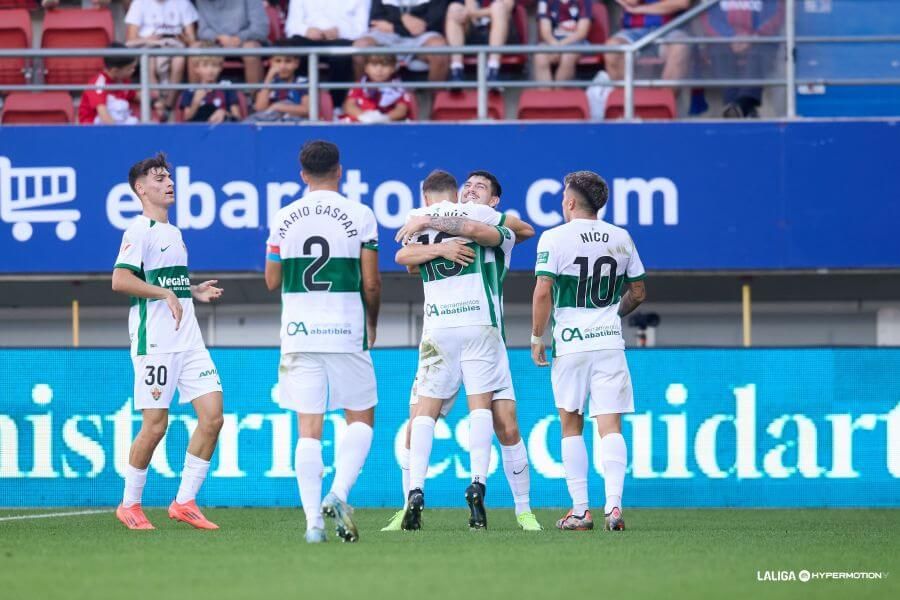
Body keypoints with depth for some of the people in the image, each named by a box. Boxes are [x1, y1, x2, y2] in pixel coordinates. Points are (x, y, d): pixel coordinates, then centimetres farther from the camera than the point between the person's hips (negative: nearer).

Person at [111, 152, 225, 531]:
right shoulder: (140, 230, -7)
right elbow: (120, 280, -19)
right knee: (155, 426, -6)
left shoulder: (173, 233, 20)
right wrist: (166, 293, -21)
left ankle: (184, 502, 4)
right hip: (154, 342, -8)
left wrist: (193, 292, 14)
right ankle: (130, 506, 10)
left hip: (188, 340, 8)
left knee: (212, 415, -3)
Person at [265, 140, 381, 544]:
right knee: (361, 418, 11)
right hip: (346, 330, -2)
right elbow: (371, 284, -3)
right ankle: (339, 493, -11)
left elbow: (272, 281, 11)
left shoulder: (283, 219, 4)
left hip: (298, 334, 2)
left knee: (308, 428, 2)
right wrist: (372, 325, 15)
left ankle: (313, 520, -5)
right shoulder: (360, 216, -2)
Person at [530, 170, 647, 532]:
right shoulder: (621, 239, 9)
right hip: (610, 342, 3)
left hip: (570, 343, -3)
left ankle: (580, 509, 4)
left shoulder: (554, 238, -4)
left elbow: (543, 292, -11)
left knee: (571, 426, 7)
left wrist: (536, 338, -2)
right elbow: (638, 292, 15)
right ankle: (614, 505, -15)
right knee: (610, 425, -1)